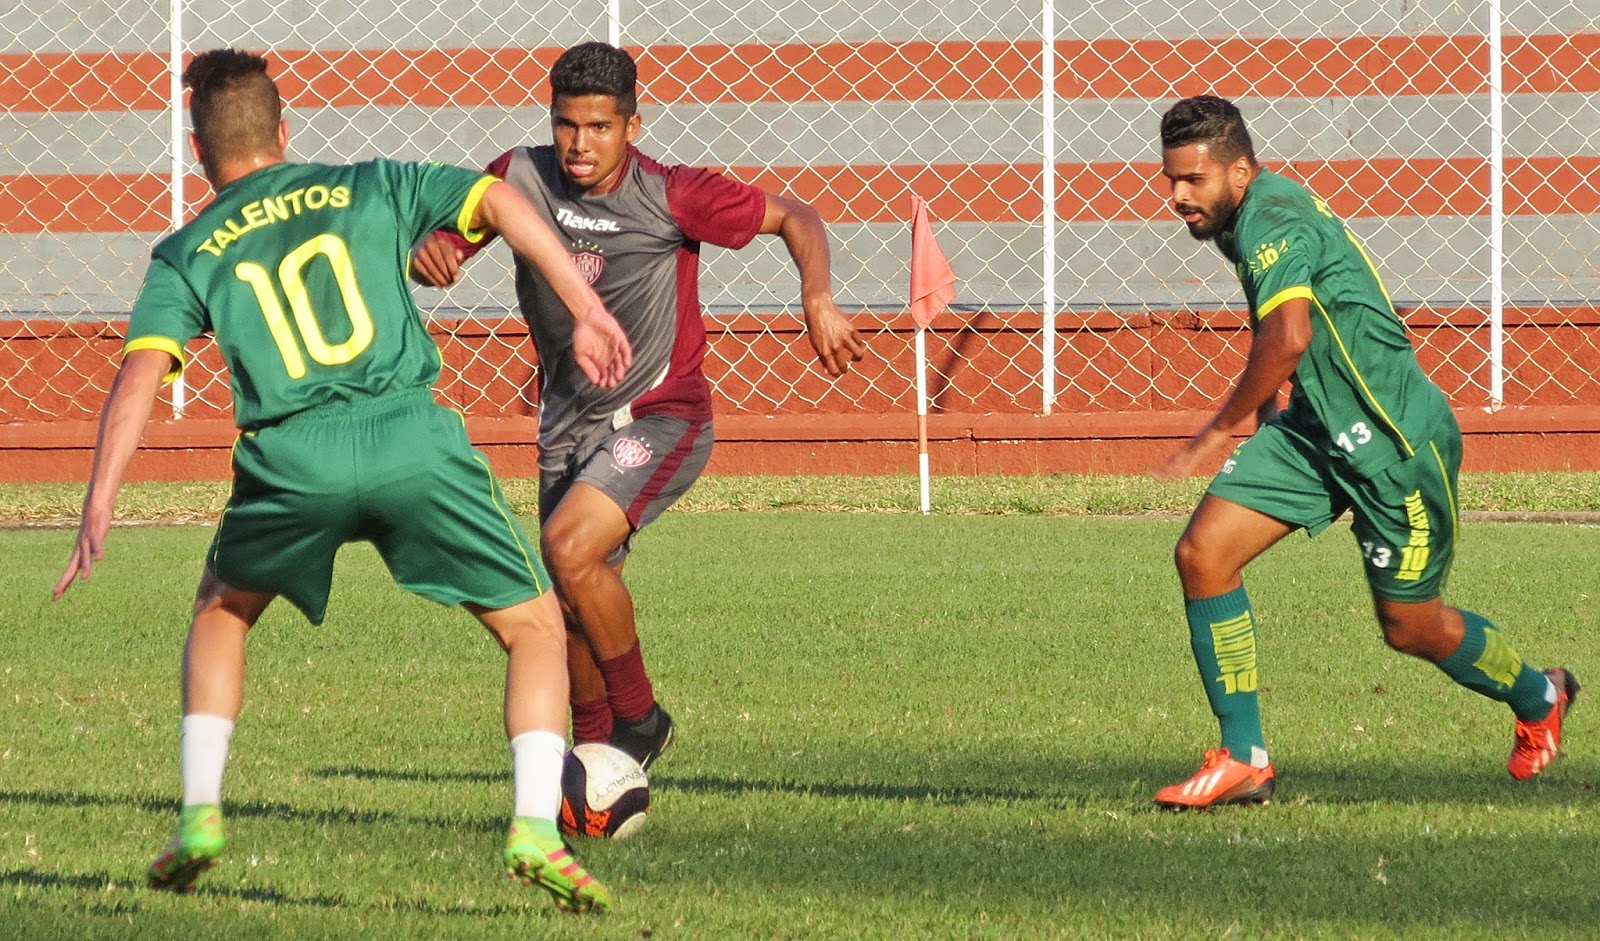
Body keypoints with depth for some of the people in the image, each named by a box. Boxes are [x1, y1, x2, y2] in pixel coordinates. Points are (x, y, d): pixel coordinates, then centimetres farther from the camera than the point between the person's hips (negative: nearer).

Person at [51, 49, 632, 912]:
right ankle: (535, 831, -8)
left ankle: (200, 815, 19)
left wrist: (98, 508, -3)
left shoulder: (188, 254, 18)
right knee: (536, 628, 12)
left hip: (290, 456, 1)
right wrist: (587, 313, 7)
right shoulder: (371, 188, 20)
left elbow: (142, 368, 2)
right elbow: (497, 201, 7)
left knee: (220, 614, 31)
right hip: (413, 441, -1)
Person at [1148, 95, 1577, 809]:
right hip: (1313, 428, 9)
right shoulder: (1249, 219, 7)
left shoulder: (1271, 221, -24)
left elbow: (1288, 336, -40)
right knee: (1201, 554, -7)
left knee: (1409, 627, 6)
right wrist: (1268, 405, 25)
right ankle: (1243, 760, -2)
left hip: (1394, 440, -9)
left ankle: (1538, 700, 36)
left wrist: (1216, 433, -32)